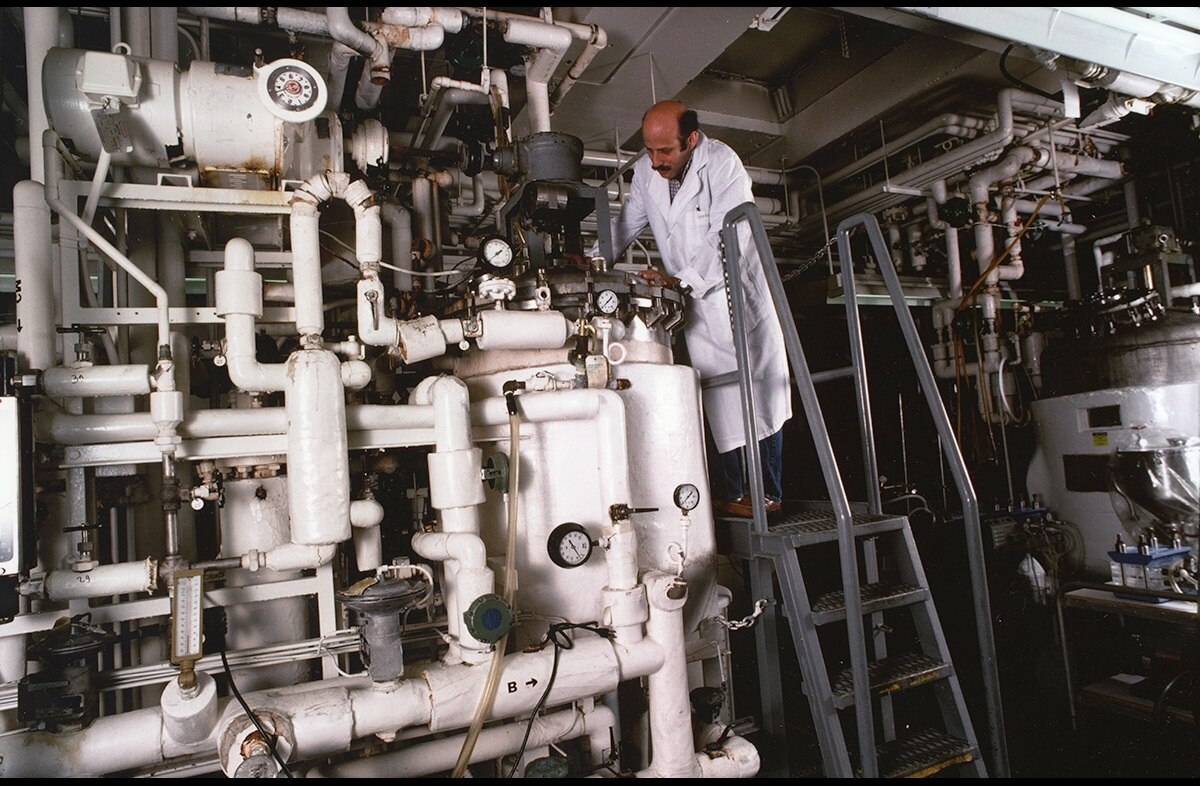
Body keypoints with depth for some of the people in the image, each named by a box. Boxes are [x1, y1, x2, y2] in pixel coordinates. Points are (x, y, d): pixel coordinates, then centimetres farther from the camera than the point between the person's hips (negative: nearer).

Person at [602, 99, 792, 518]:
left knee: (759, 396, -1)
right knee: (721, 403, 1)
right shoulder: (645, 172, 4)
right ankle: (732, 492, 8)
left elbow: (727, 238, -21)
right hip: (696, 307, 4)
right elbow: (626, 223, 17)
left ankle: (767, 494, 9)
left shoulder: (723, 162, -15)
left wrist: (681, 280, -26)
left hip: (739, 296, -4)